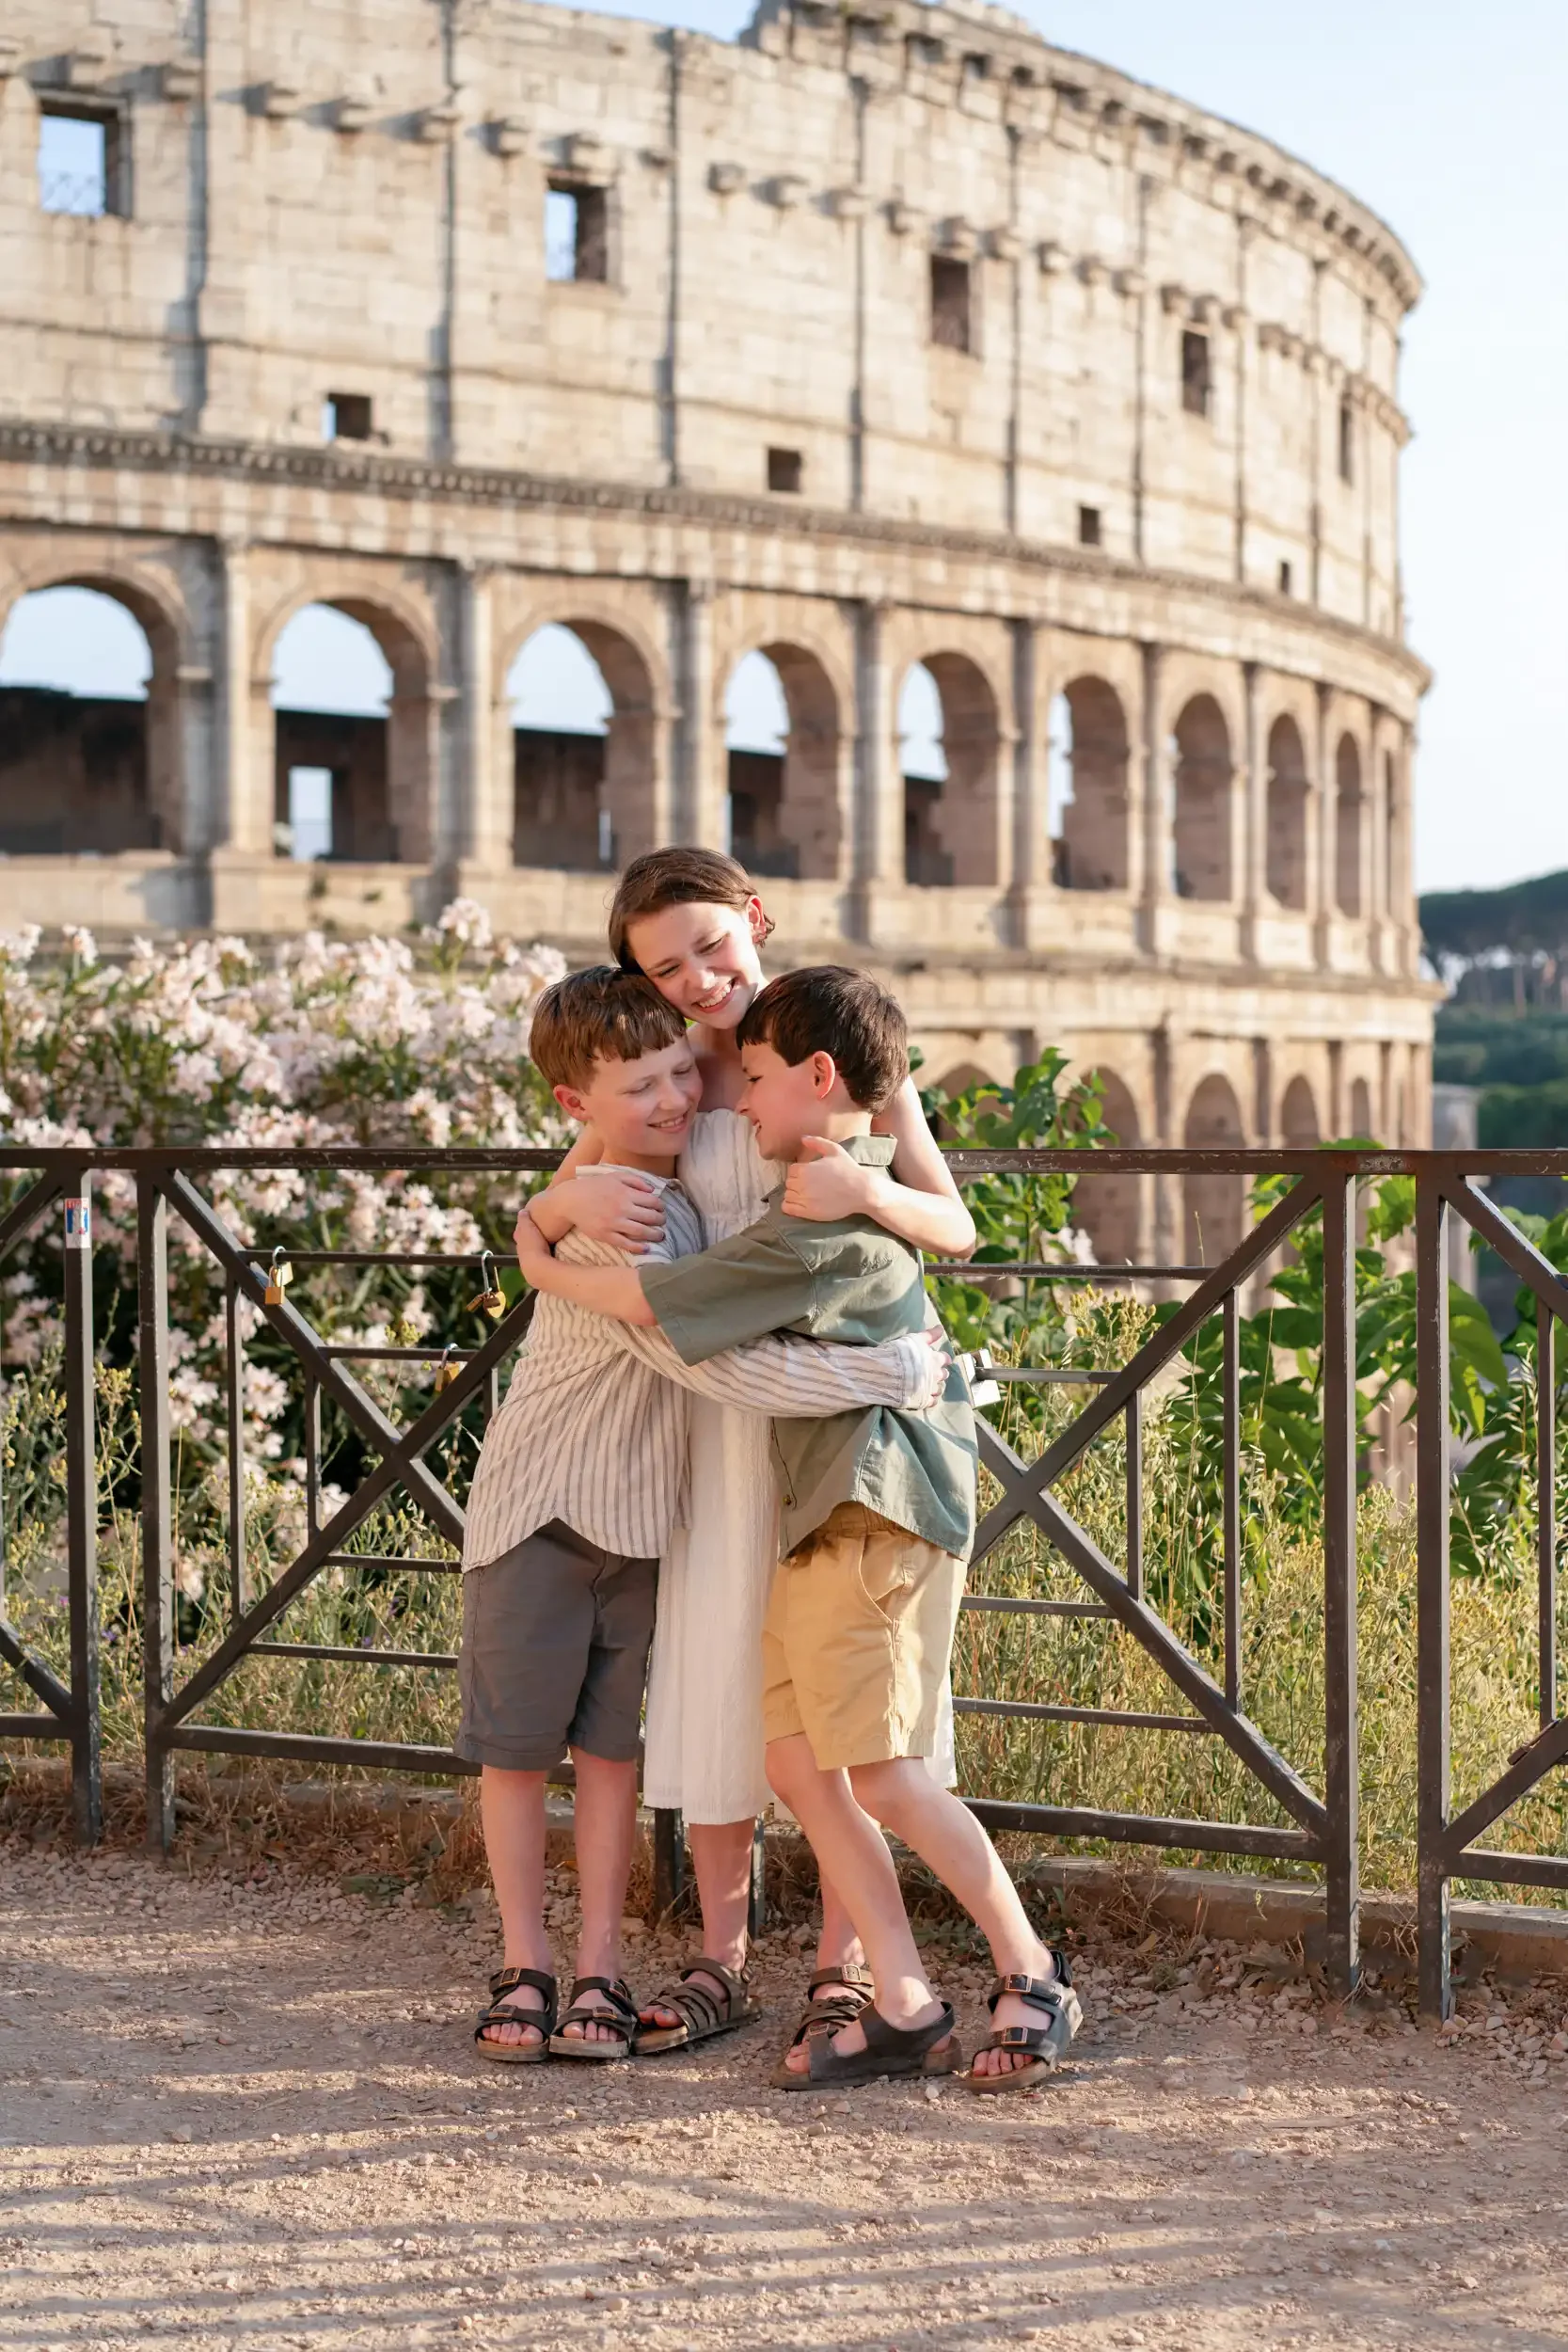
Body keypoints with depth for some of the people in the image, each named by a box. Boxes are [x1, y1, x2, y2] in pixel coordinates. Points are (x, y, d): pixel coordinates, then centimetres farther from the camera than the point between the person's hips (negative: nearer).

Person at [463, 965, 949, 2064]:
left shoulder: (682, 1180, -2)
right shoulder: (607, 1231, -28)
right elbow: (733, 1369, -35)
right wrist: (904, 1372, -32)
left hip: (642, 1514, 6)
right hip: (539, 1512, -6)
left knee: (612, 1744, 9)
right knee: (518, 1744, 5)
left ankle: (600, 1970, 16)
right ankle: (526, 1966, 19)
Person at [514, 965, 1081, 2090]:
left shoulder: (827, 1222, -16)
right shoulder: (867, 1191, 14)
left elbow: (660, 1297, -14)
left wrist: (548, 1269, 3)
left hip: (879, 1521, -10)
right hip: (830, 1525, 10)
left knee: (884, 1774, -8)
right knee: (801, 1763, 5)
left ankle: (1034, 1974, 7)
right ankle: (905, 2010, 7)